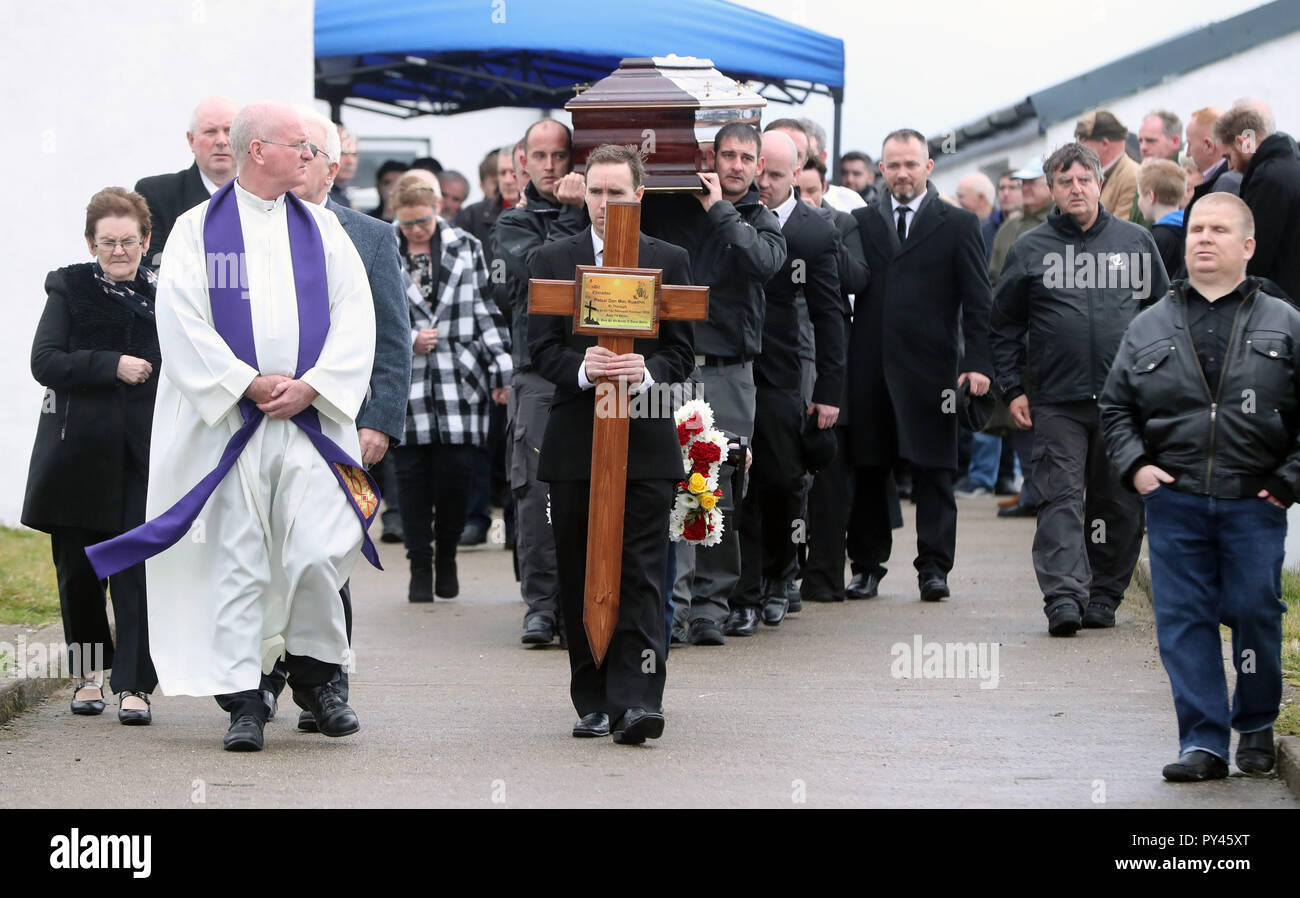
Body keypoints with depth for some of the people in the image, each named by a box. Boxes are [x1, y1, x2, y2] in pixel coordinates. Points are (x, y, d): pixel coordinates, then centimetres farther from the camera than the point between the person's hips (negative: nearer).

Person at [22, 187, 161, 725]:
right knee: (78, 569, 7)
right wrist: (112, 366, -15)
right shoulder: (69, 290, 5)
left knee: (137, 567, -7)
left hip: (144, 455, 0)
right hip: (79, 454, 0)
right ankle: (87, 676, 24)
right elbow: (44, 362, -6)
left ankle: (134, 685, -5)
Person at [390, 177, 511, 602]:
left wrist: (501, 371, 6)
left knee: (456, 472, -3)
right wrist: (408, 340, -9)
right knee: (412, 476, -2)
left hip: (459, 382, 1)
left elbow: (487, 313, 9)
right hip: (405, 384, -1)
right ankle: (420, 568, 6)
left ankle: (447, 557, 16)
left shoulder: (466, 249, 9)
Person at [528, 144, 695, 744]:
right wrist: (582, 368, -18)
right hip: (575, 441, 2)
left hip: (645, 443, -1)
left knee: (641, 576, -9)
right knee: (579, 578, 5)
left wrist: (647, 371, -17)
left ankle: (636, 702, -14)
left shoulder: (670, 261, 8)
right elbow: (541, 348, 2)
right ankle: (593, 702, 14)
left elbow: (682, 351, 5)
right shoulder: (552, 260, 9)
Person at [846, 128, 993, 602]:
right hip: (869, 369, 2)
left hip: (929, 368, -2)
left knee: (932, 470, -2)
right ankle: (868, 565, 14)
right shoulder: (860, 222, 11)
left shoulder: (958, 225, 4)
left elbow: (977, 301, 1)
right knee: (869, 470, 6)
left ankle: (933, 567, 2)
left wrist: (978, 362, -8)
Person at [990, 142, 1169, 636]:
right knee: (1060, 499, -11)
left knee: (1120, 503, 5)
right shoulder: (1030, 249, 6)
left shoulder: (1136, 241, 9)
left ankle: (1103, 595, 16)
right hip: (1058, 401, -1)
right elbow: (1005, 324, 10)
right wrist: (1012, 388, 2)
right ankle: (1063, 595, -18)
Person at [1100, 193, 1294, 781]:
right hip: (1173, 500, 2)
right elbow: (1115, 406, 17)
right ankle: (1203, 742, 1)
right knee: (1184, 621, -2)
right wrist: (1134, 464, 3)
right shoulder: (1150, 327, 10)